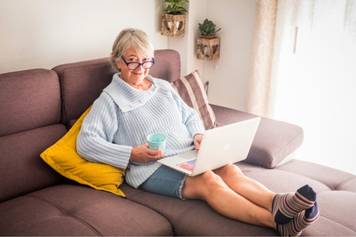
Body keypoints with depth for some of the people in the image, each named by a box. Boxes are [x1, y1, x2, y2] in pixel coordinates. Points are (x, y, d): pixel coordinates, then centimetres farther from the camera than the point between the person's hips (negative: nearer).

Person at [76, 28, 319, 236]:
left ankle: (279, 204, -48)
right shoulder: (110, 99, 3)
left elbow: (190, 116, 26)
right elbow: (86, 142, -7)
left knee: (229, 169, -25)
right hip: (151, 167, -6)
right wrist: (132, 154, -18)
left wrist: (198, 135, 1)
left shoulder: (164, 87, 22)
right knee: (209, 181, -32)